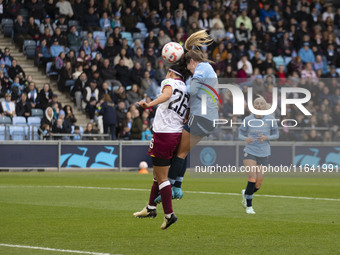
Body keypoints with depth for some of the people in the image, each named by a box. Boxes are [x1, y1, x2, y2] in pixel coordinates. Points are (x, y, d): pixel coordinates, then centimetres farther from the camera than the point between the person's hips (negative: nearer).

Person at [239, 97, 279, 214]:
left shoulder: (270, 120, -1)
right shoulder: (248, 120, -2)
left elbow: (276, 135, 8)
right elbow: (240, 134, 8)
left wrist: (267, 138, -13)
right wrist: (245, 139, -16)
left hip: (263, 154, 2)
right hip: (250, 152, -2)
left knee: (258, 183, 1)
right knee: (252, 178, -18)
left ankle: (246, 193, 35)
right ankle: (249, 206, -3)